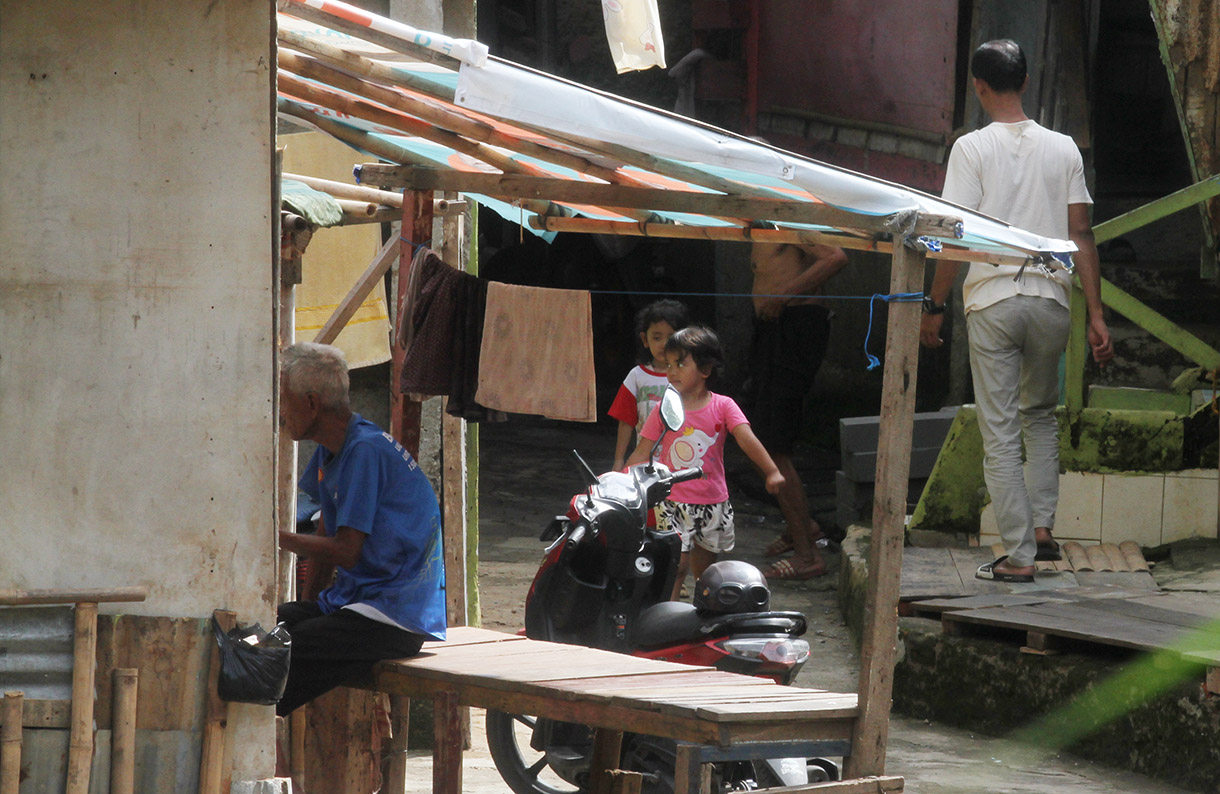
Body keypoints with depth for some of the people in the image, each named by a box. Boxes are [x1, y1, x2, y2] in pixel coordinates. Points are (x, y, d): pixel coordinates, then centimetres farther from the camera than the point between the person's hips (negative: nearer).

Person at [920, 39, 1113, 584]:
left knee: (1000, 431, 1)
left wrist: (935, 305, 0)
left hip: (991, 300, -3)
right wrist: (1096, 315, 5)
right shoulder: (1063, 149, 6)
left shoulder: (973, 149, -4)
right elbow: (1081, 236, 4)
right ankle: (1041, 526, 13)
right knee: (1041, 414, 24)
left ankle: (1019, 555, -2)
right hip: (1051, 300, 3)